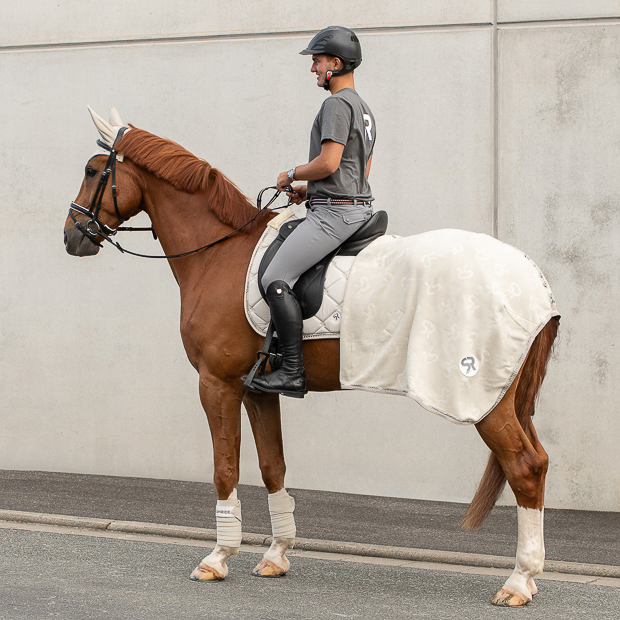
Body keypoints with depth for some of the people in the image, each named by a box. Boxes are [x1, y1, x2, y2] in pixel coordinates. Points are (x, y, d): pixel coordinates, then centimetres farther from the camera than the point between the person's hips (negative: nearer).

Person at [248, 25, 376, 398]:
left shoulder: (338, 104, -12)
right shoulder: (364, 109, 21)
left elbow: (328, 162, -21)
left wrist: (292, 175, -3)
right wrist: (309, 190, 19)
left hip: (335, 213, -11)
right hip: (361, 207, 11)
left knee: (275, 280, -16)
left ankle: (293, 373, -20)